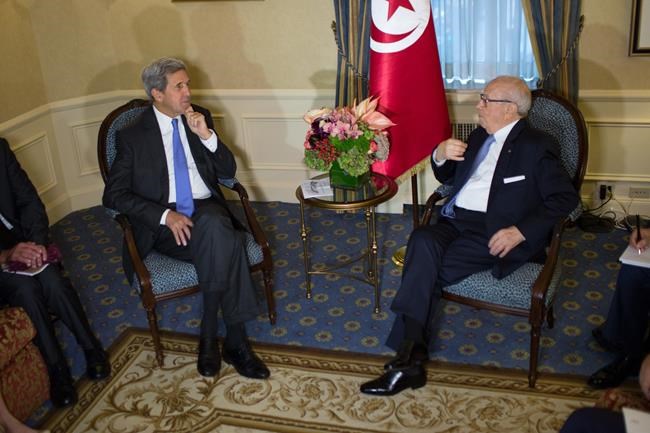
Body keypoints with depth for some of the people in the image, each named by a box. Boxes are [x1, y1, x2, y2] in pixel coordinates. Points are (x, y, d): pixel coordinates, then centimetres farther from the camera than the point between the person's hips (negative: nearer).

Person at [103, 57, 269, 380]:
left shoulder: (199, 117, 11)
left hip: (207, 210, 3)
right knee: (225, 243, -32)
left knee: (216, 227, -33)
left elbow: (228, 171, 11)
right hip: (164, 222, -3)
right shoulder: (132, 136, 0)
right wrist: (165, 215, -19)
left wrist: (206, 135, -8)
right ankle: (235, 340, -21)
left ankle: (210, 336, -22)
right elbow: (114, 195, -5)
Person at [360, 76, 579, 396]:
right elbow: (446, 177, 31)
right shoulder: (479, 136, 23)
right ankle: (411, 357, -29)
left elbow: (565, 199, -5)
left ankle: (408, 356, -17)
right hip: (454, 222, 6)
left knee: (424, 268, -28)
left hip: (494, 232, -6)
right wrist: (440, 155, 7)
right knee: (423, 240, -28)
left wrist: (520, 232, -17)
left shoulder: (536, 146, 2)